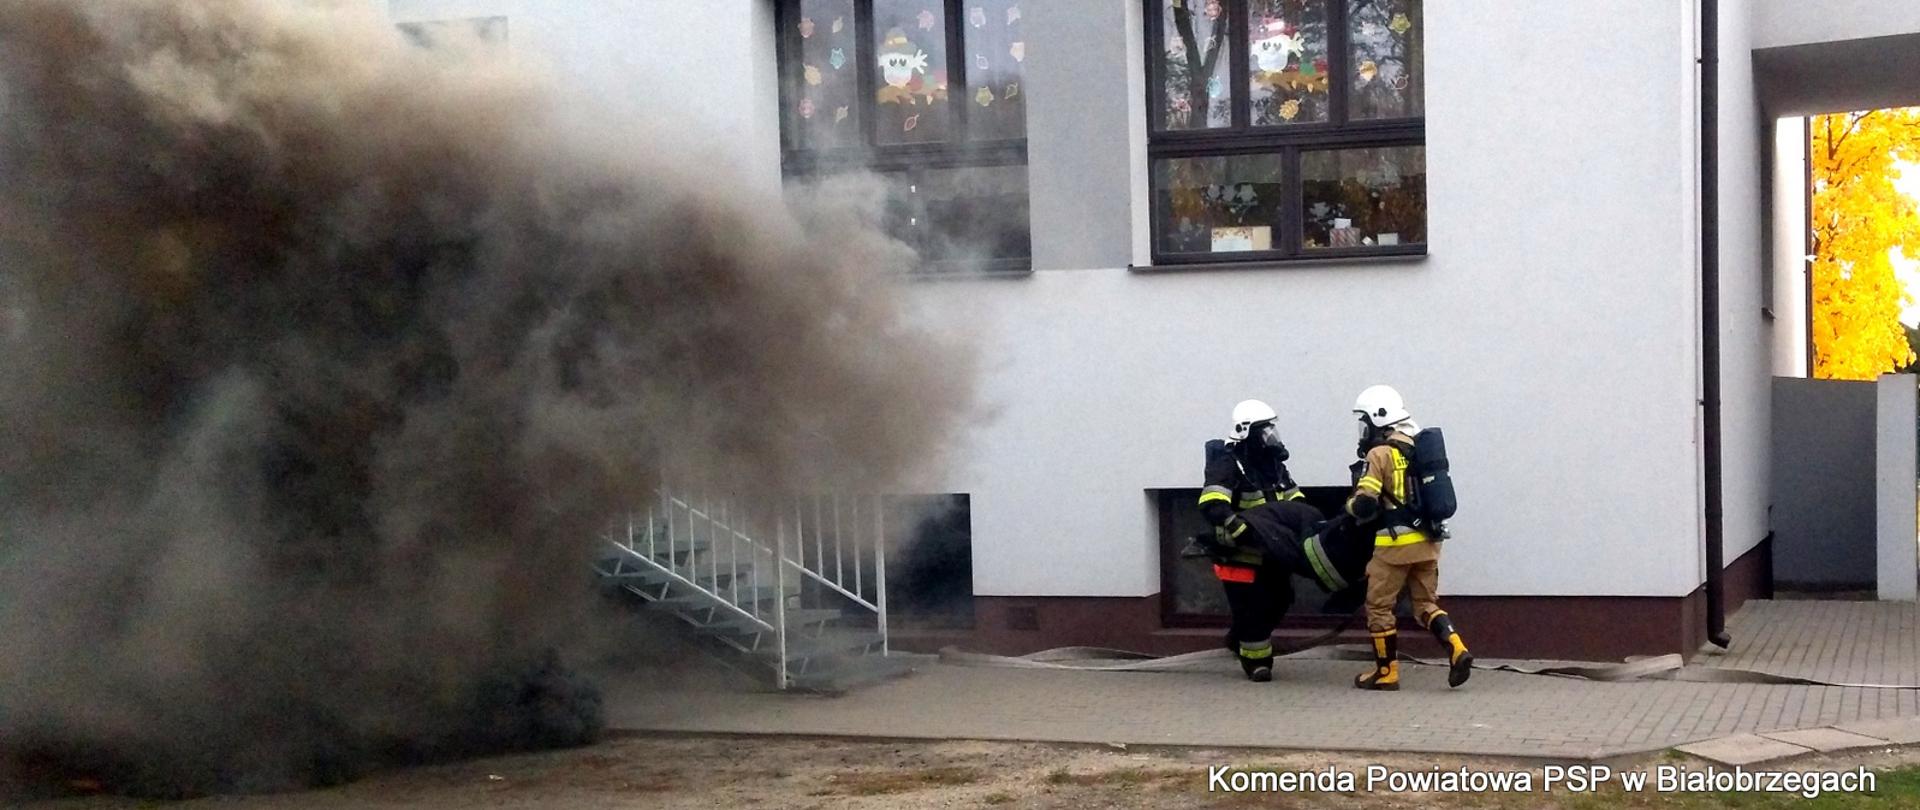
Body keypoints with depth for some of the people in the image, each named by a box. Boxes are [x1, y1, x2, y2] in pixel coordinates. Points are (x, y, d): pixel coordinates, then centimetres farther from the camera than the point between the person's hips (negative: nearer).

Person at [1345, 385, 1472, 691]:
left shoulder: (1379, 455, -10)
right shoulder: (1418, 448, 12)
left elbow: (1364, 505, -15)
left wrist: (1350, 505, 6)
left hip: (1396, 542, -7)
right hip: (1427, 539, 7)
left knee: (1379, 606, 7)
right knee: (1427, 603, 15)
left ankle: (1387, 671, 11)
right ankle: (1456, 649, -6)